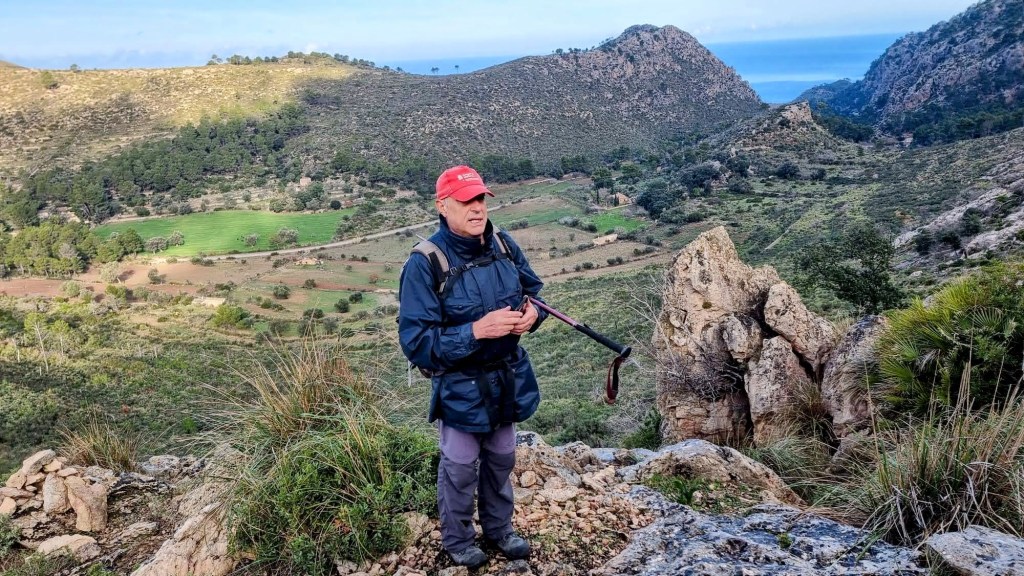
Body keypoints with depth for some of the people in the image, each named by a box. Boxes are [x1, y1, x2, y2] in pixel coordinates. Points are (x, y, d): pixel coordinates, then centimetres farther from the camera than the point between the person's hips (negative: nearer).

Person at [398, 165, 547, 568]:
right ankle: (457, 540, 39)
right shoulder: (425, 264, -25)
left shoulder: (502, 244, -7)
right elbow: (415, 341, -26)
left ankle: (499, 530, 46)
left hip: (508, 376, 6)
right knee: (460, 469, 14)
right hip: (460, 385, -5)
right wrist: (477, 330, -33)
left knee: (501, 460, 24)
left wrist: (532, 313, -14)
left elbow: (533, 288, 9)